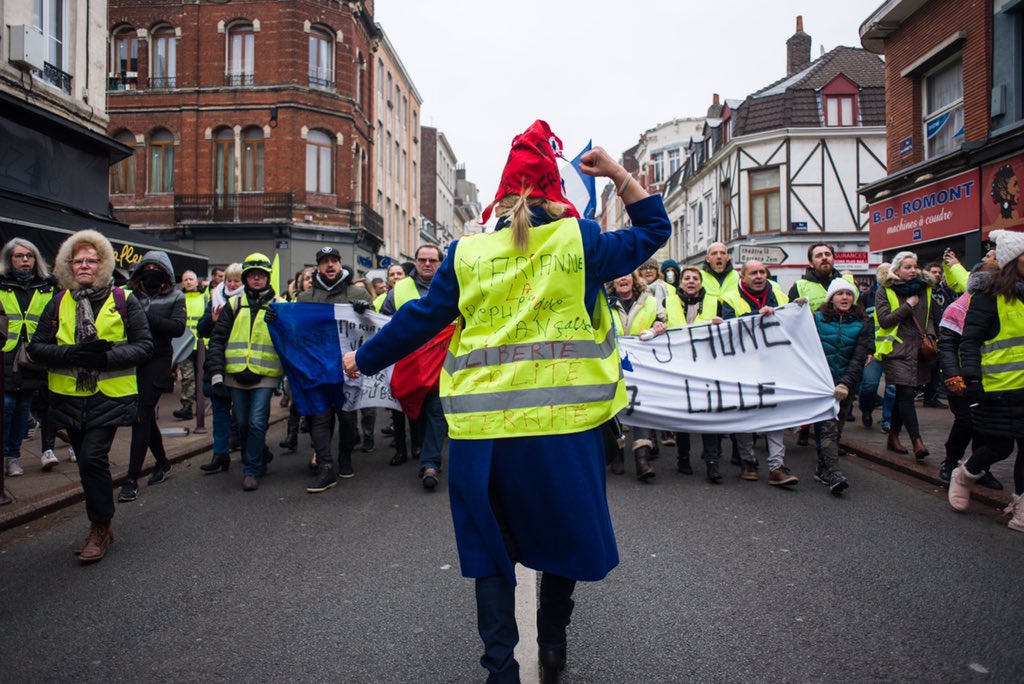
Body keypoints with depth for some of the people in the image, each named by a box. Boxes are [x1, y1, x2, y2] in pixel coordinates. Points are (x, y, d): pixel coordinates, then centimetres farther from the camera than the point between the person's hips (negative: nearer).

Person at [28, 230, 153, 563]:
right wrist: (71, 353, -15)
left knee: (92, 458, -14)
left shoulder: (123, 301, -2)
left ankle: (100, 528, 3)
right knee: (88, 461, 13)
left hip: (109, 396, -4)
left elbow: (144, 345, -4)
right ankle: (101, 526, 29)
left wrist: (108, 357, -19)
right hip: (70, 397, 4)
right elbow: (36, 347, 5)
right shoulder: (59, 302, 8)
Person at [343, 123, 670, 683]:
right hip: (565, 418, 0)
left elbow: (419, 319, 8)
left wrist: (364, 359, 21)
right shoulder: (580, 240, 1)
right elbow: (653, 229, 14)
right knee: (562, 532, 21)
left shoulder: (466, 253, 3)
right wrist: (617, 174, 16)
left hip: (484, 426, 1)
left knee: (491, 545, 17)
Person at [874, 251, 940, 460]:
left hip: (918, 350, 5)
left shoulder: (924, 289, 13)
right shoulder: (885, 292, -1)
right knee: (906, 394, -13)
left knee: (904, 395, 9)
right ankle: (916, 440, -15)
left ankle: (893, 436, 20)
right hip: (896, 349, -5)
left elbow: (931, 317, 21)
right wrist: (908, 306, -12)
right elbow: (884, 320, -11)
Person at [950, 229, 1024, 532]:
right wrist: (972, 378, -20)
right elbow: (969, 340, -12)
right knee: (1000, 446, -1)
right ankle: (963, 476, 28)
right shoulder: (991, 296, -10)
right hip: (999, 387, -6)